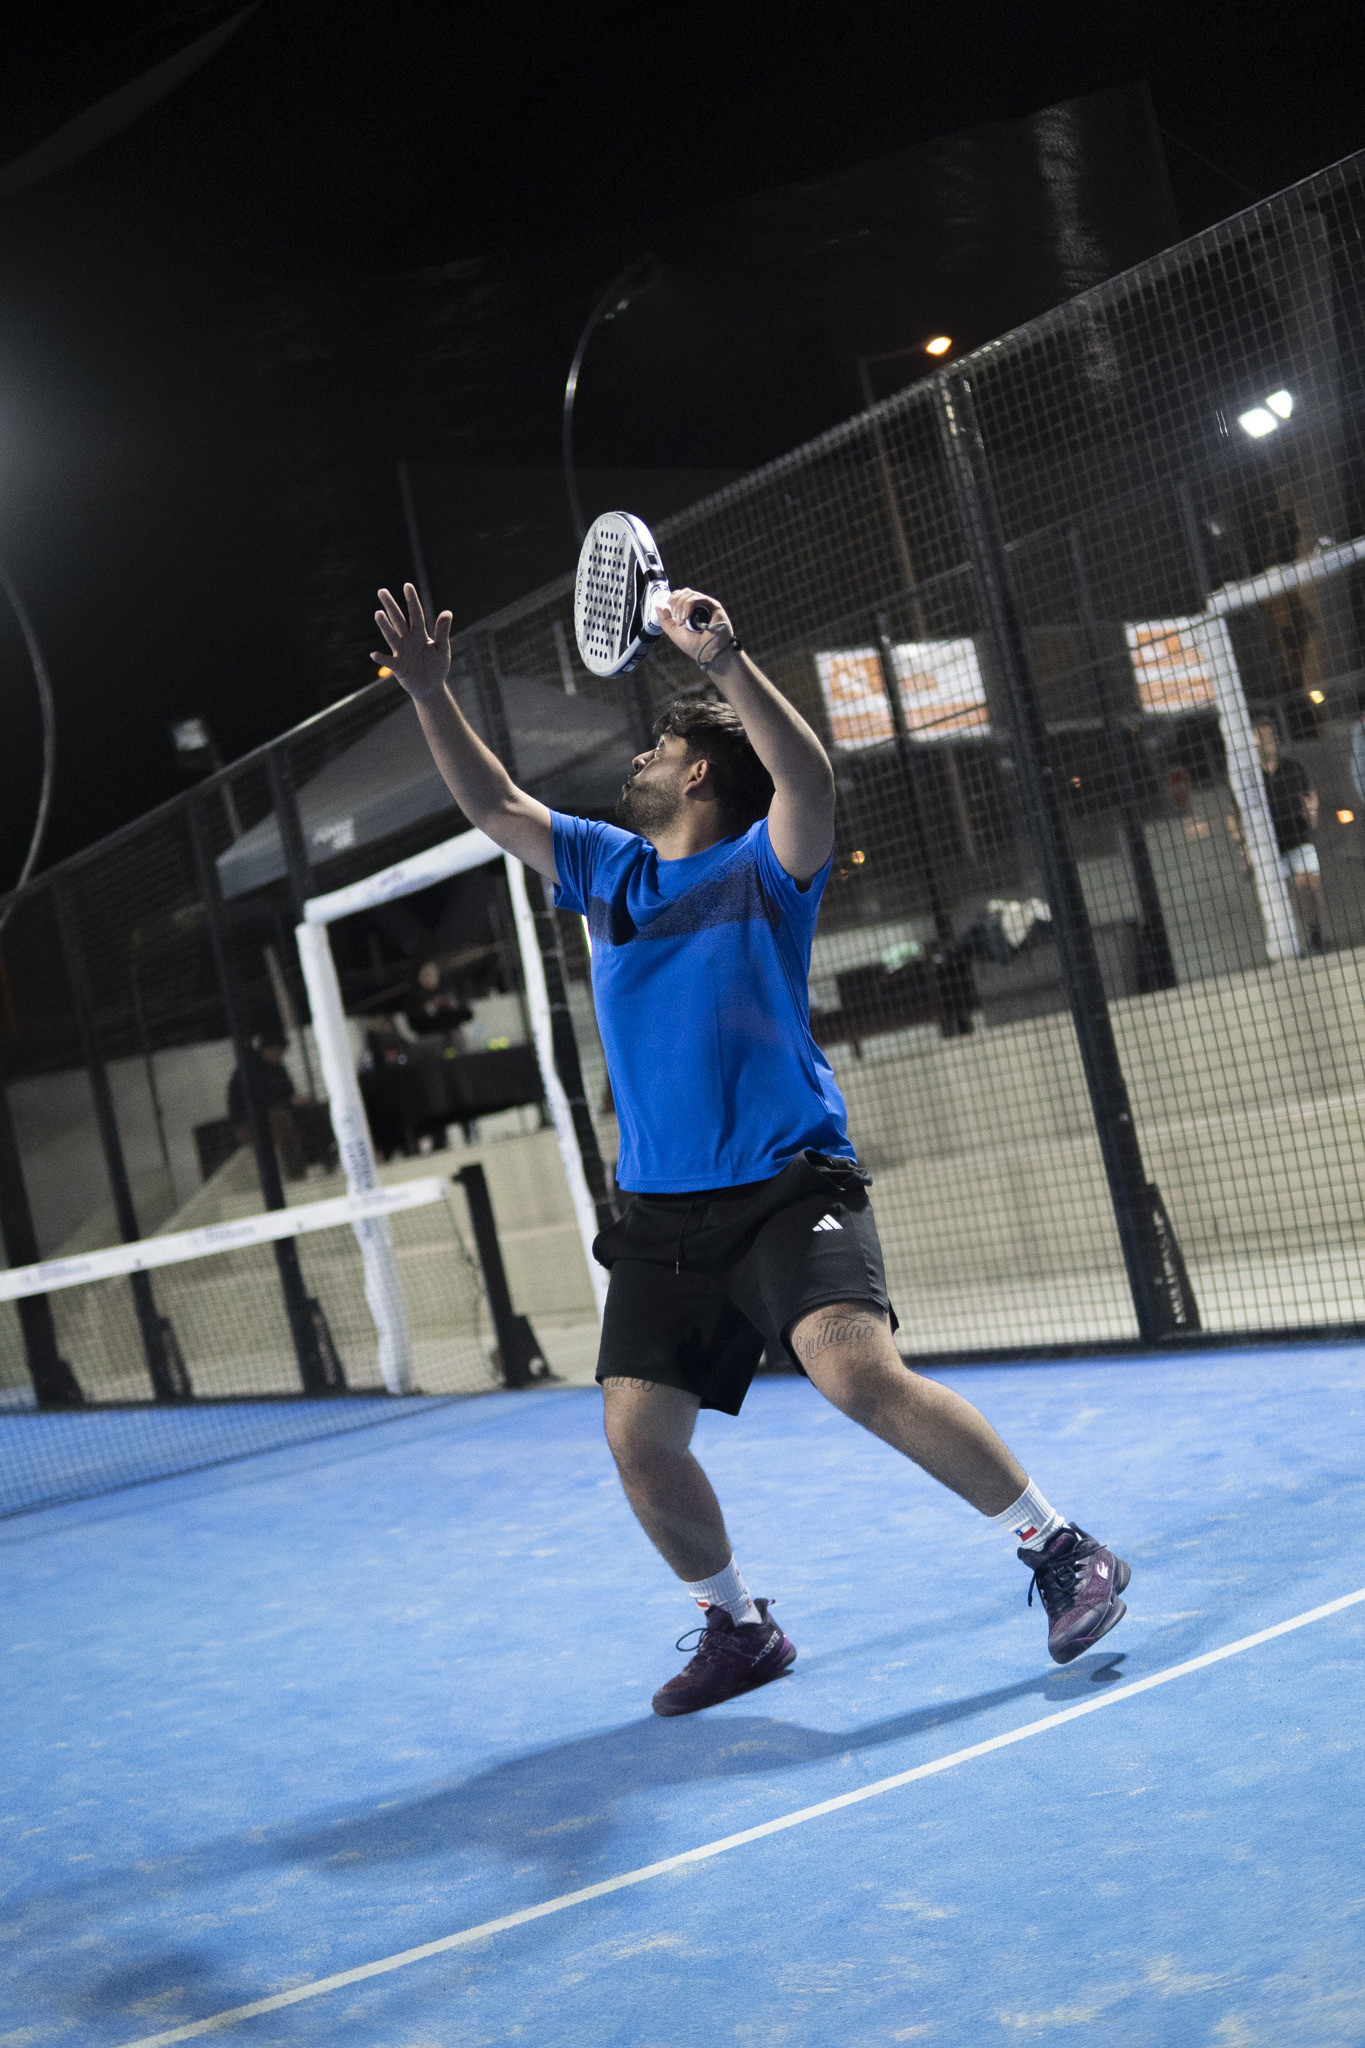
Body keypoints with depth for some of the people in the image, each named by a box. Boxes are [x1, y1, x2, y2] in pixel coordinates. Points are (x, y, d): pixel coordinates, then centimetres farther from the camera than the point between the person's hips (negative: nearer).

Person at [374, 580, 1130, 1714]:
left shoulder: (764, 865, 0)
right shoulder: (604, 868, 17)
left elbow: (810, 779, -20)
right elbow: (496, 804, 23)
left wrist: (727, 661, -31)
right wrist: (432, 691, 13)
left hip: (788, 1185, -6)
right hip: (661, 1214, 6)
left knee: (860, 1372, -25)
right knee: (638, 1436, -2)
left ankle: (1065, 1552, -11)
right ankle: (738, 1629, 20)